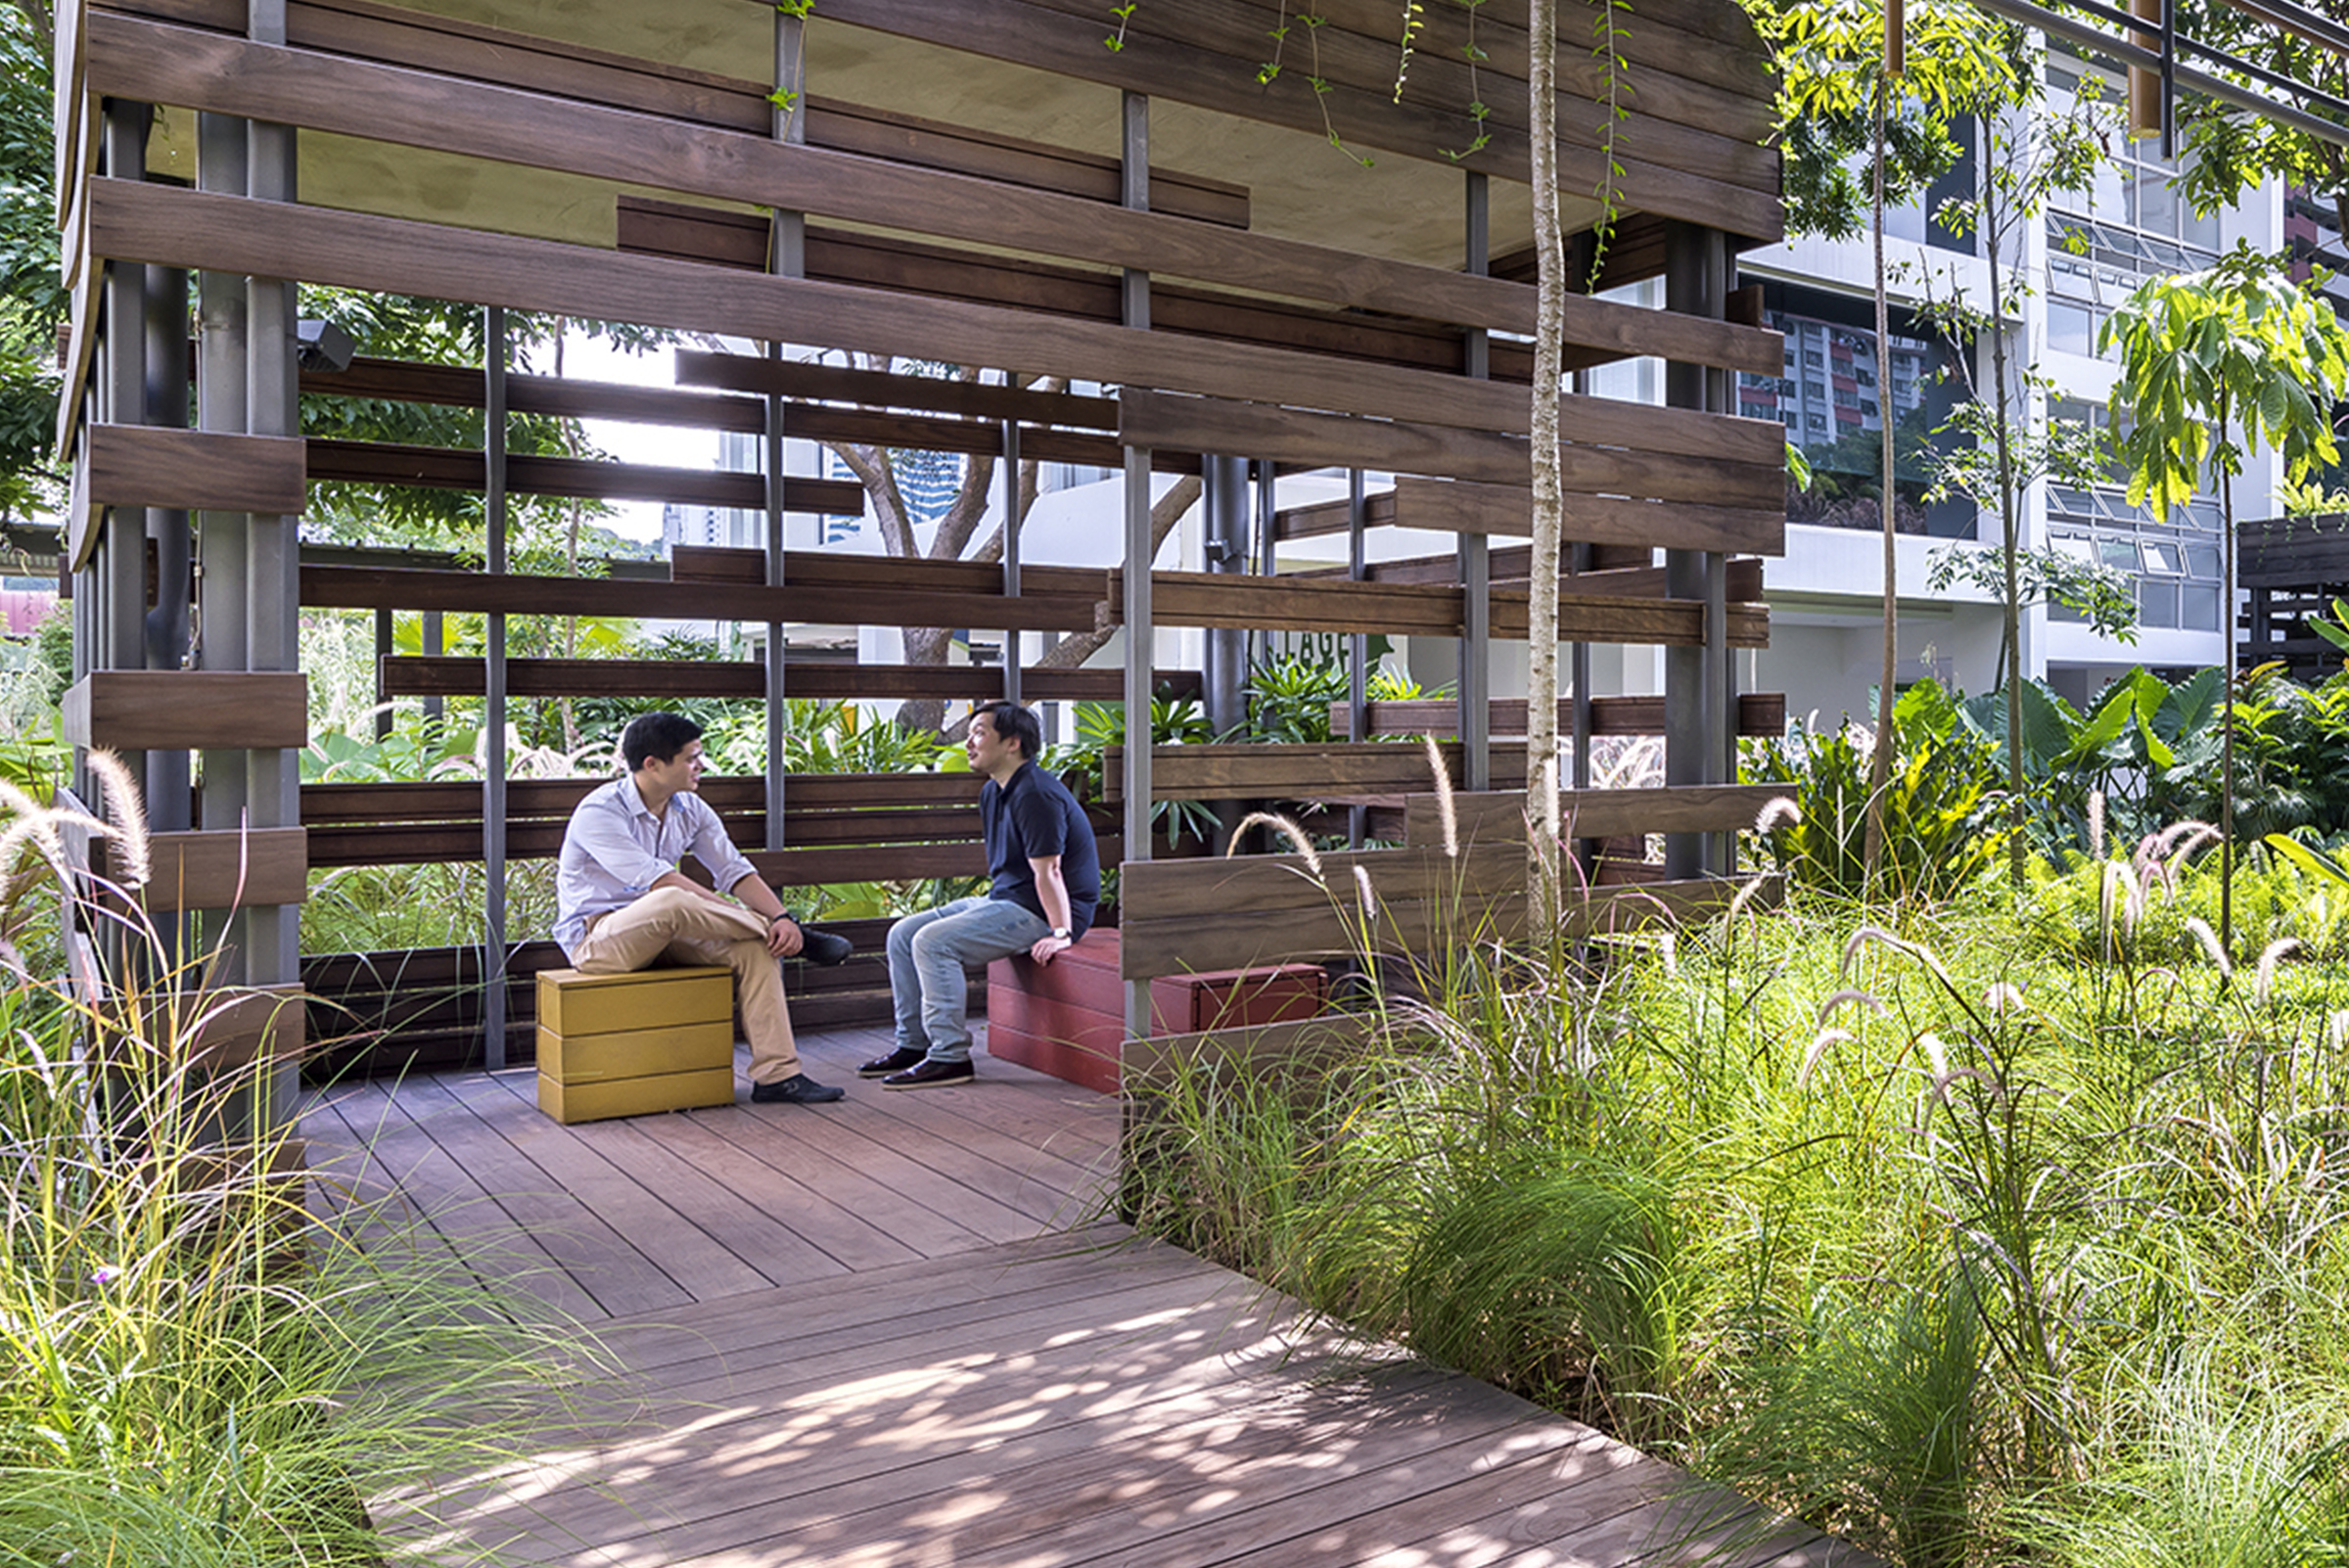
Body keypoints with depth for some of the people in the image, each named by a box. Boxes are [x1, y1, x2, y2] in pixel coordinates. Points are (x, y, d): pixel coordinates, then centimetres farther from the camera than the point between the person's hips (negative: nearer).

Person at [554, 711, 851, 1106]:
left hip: (663, 932, 7)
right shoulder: (598, 813, -18)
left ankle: (777, 1076, -18)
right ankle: (796, 939, -20)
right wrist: (737, 914, -28)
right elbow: (660, 882, -26)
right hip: (594, 937, -7)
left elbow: (734, 870, -2)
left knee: (753, 947, -18)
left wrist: (782, 915, -20)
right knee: (670, 903, -38)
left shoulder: (690, 810, 4)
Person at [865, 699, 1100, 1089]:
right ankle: (913, 1044, 11)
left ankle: (950, 1057, -19)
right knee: (902, 935, 6)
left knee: (933, 941, -24)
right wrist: (989, 906, 19)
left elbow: (1047, 870, -25)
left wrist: (1061, 933, -28)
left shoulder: (1035, 794, -19)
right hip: (1002, 899, 11)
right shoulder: (992, 792, 14)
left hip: (1038, 911, -11)